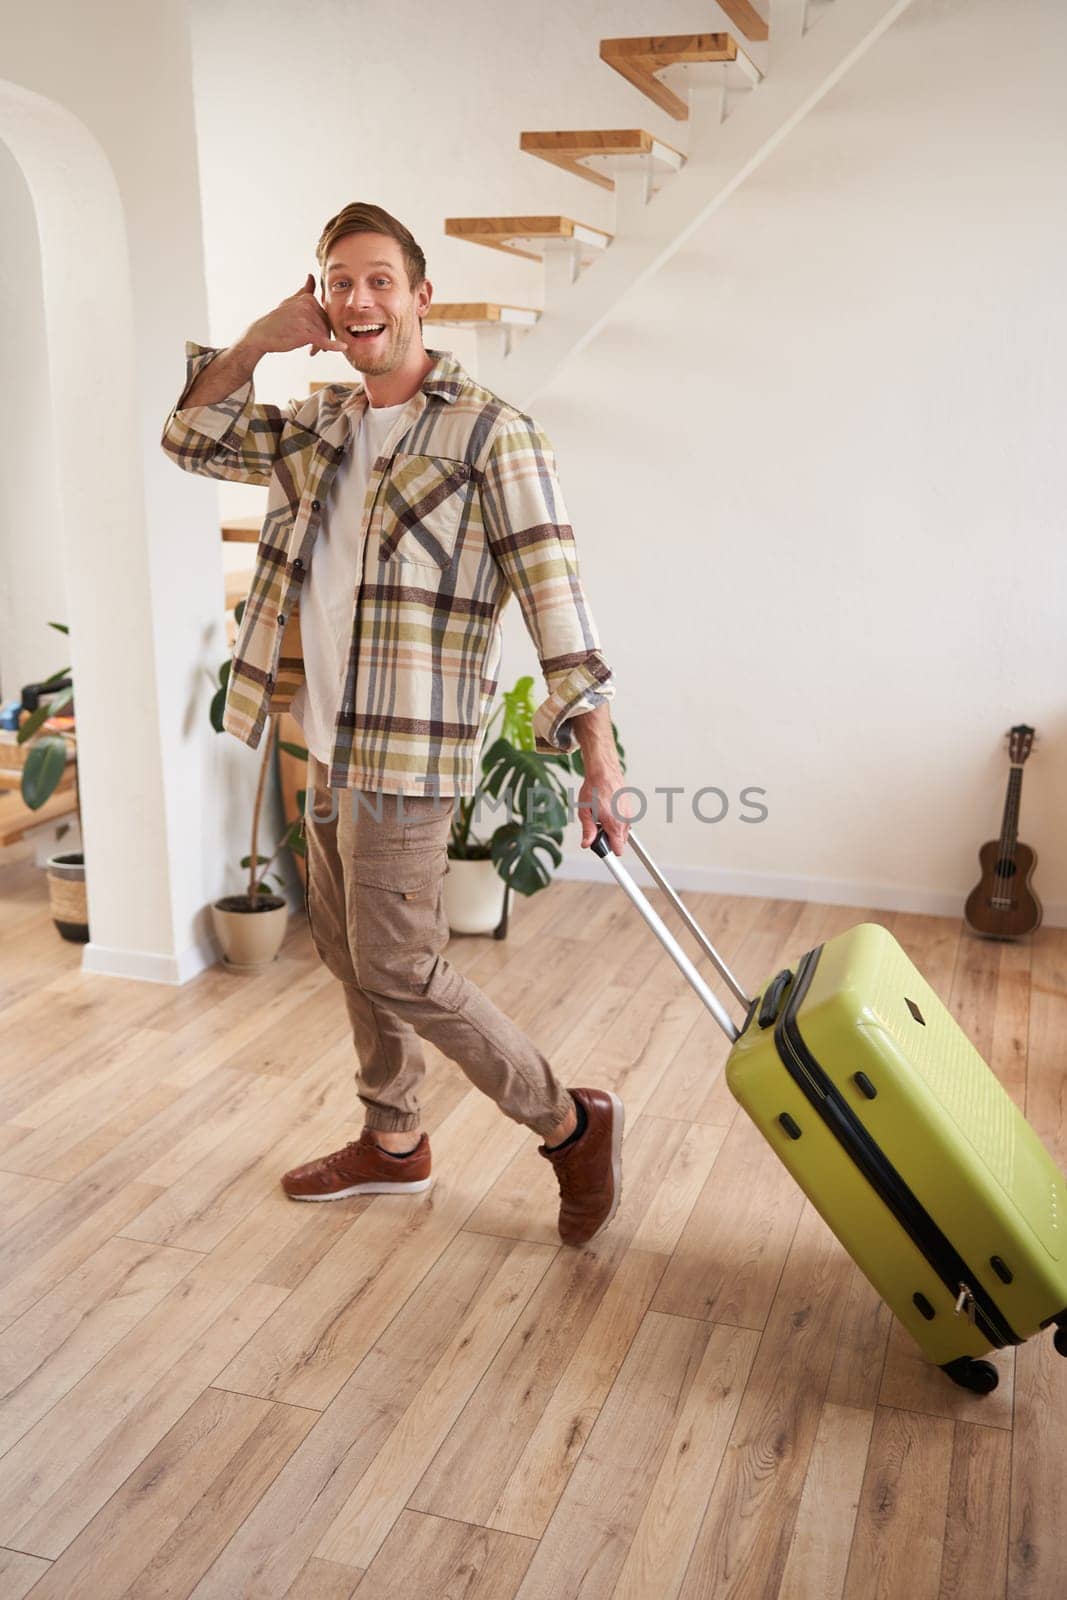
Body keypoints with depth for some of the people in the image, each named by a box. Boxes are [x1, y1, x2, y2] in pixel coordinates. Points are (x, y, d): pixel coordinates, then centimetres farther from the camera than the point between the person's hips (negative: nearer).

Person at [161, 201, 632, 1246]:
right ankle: (392, 1143, 35)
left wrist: (598, 758, -21)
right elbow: (192, 439, 19)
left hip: (404, 752, -8)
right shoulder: (322, 427, 11)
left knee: (398, 971, -6)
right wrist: (260, 340, 4)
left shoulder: (489, 434, -12)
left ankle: (572, 1127, 10)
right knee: (346, 948, 17)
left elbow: (554, 596, -16)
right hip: (329, 741, 8)